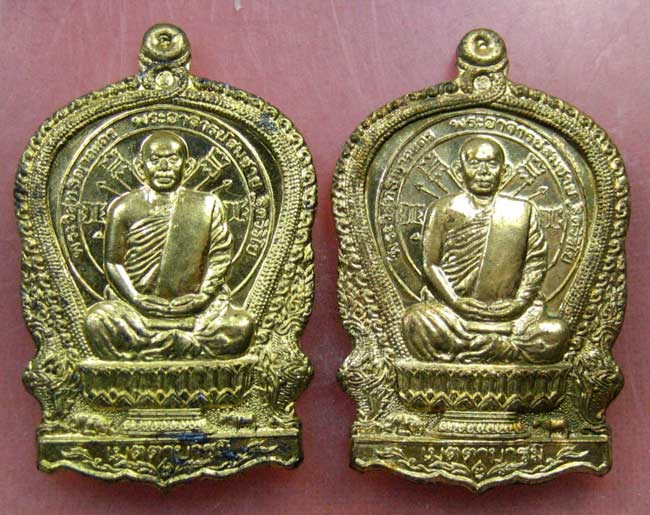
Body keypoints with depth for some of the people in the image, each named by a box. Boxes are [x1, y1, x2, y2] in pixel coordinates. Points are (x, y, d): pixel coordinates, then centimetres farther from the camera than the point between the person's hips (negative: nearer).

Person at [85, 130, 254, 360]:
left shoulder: (207, 205, 8)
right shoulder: (124, 208, 6)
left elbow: (220, 255, 5)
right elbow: (113, 261, 3)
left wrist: (205, 294, -10)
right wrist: (135, 298, -12)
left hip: (192, 308, 1)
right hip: (137, 307, 0)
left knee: (242, 326, -25)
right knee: (97, 320, -29)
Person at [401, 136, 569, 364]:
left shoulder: (523, 211, 13)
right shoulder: (443, 210, 10)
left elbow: (535, 264, 8)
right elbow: (430, 264, 3)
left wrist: (520, 302, -8)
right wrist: (455, 301, -11)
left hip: (508, 310, 1)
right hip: (452, 309, -1)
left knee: (556, 332, -25)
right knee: (416, 319, -32)